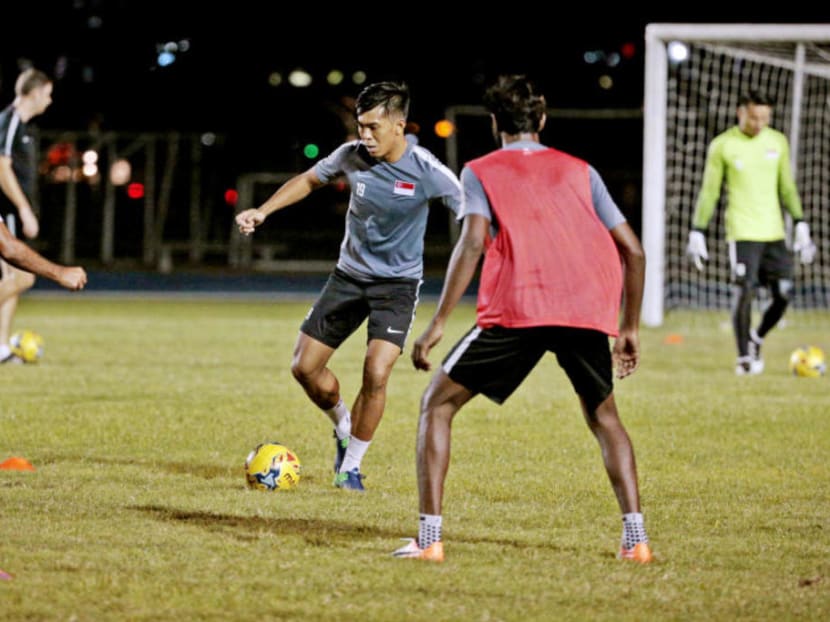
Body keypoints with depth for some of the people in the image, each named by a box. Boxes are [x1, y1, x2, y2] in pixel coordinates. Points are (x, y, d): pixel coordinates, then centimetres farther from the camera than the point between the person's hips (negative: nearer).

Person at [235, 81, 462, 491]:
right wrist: (263, 211, 3)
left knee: (376, 373, -20)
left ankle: (351, 466, -1)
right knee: (305, 367, 2)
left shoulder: (427, 172, -21)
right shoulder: (352, 155, -9)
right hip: (349, 276, 4)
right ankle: (343, 428, 32)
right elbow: (309, 180, 10)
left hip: (397, 284, -4)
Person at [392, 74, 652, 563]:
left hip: (518, 310, -3)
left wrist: (439, 322, -5)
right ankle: (636, 537, 10)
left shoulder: (481, 172, 15)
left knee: (438, 404, 10)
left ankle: (430, 538, -2)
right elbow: (634, 251, 19)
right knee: (602, 413, 26)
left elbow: (473, 242, -4)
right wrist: (630, 327, 28)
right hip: (589, 310, 3)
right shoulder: (579, 171, 24)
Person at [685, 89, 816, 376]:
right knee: (744, 292, -12)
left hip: (774, 232, 4)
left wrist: (801, 225, 9)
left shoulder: (777, 142, 8)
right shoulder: (722, 145, -2)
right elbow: (708, 192, 2)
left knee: (783, 295, 0)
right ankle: (744, 358, 2)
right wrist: (697, 232, -1)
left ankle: (756, 339, 26)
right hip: (742, 232, -4)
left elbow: (787, 188, 15)